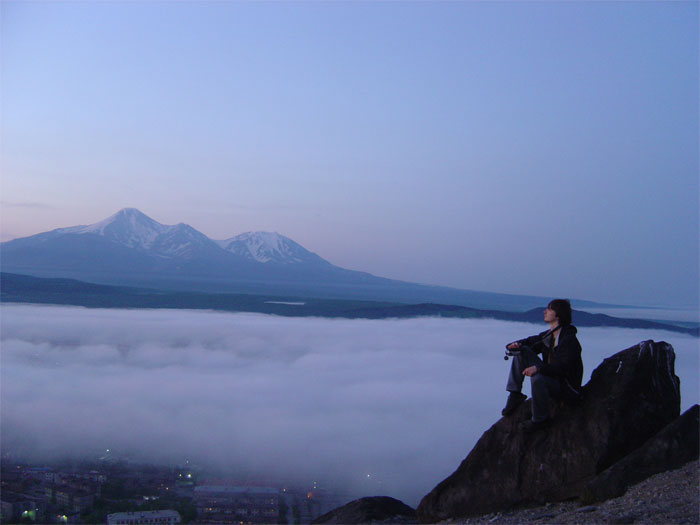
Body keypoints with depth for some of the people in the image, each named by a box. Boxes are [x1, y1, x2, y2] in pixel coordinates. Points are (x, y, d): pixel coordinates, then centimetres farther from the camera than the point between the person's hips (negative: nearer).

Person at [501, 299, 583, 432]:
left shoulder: (569, 340, -21)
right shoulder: (547, 336, 6)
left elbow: (563, 368, -29)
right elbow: (530, 342, 19)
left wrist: (538, 368, -40)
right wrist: (517, 344, -5)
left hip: (567, 388, -8)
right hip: (549, 377, 8)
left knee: (537, 379, -39)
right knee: (522, 351, -1)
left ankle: (540, 419, -17)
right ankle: (515, 395, -5)